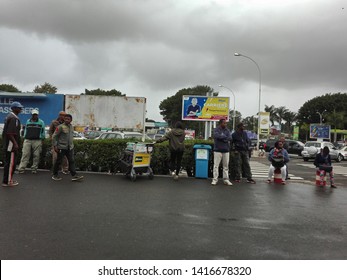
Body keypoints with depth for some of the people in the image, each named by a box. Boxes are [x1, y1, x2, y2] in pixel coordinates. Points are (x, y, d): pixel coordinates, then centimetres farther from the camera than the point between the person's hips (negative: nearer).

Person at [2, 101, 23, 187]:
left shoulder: (10, 116, 15)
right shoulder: (13, 118, -17)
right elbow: (10, 133, -24)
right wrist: (15, 143, -23)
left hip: (7, 144, 10)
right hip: (11, 144, -10)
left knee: (8, 162, 16)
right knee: (11, 163, -3)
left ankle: (8, 179, 25)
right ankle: (7, 181, 4)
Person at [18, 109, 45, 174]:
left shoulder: (41, 122, 6)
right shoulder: (28, 121, 14)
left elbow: (43, 132, 7)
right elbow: (25, 130, 21)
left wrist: (42, 139, 2)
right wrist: (24, 138, 14)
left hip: (37, 141, -2)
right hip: (27, 140, 2)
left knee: (36, 156, -1)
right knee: (25, 155, -4)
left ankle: (34, 169, 8)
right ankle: (21, 169, -5)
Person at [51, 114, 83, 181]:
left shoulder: (71, 127, 10)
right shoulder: (60, 127, -10)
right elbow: (54, 136, -9)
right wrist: (55, 145, -12)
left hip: (70, 148, 6)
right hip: (62, 148, -6)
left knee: (72, 161, 0)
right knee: (58, 161, 5)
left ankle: (74, 176, -1)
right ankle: (55, 175, 20)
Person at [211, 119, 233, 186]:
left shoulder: (227, 130, 11)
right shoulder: (216, 129, 0)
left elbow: (230, 138, -4)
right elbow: (216, 136, -20)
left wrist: (221, 137, -12)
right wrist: (225, 137, -9)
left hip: (226, 150, 4)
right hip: (218, 150, -4)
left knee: (226, 166, 6)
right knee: (216, 165, -4)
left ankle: (226, 179, 13)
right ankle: (215, 179, 1)